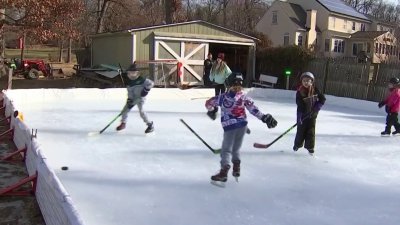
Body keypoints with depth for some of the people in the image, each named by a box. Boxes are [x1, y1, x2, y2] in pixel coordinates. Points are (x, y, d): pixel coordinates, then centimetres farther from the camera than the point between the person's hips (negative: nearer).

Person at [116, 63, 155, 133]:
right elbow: (129, 91, 0)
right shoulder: (128, 81, -2)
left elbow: (151, 83, -19)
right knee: (125, 110, 6)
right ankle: (123, 123, 30)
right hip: (132, 98, 6)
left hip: (140, 98, -6)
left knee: (141, 111, -21)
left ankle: (150, 125, -11)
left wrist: (146, 90, -24)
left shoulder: (141, 79, -19)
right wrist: (130, 100, -11)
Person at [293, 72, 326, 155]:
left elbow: (322, 99, 3)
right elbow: (299, 106, -17)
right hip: (303, 115, -1)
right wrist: (299, 118, -23)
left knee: (311, 132, 1)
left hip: (312, 115, 1)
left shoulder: (315, 90, -6)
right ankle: (297, 145, 28)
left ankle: (310, 148, 11)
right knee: (301, 131, 8)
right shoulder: (300, 92, -13)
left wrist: (317, 107, -12)